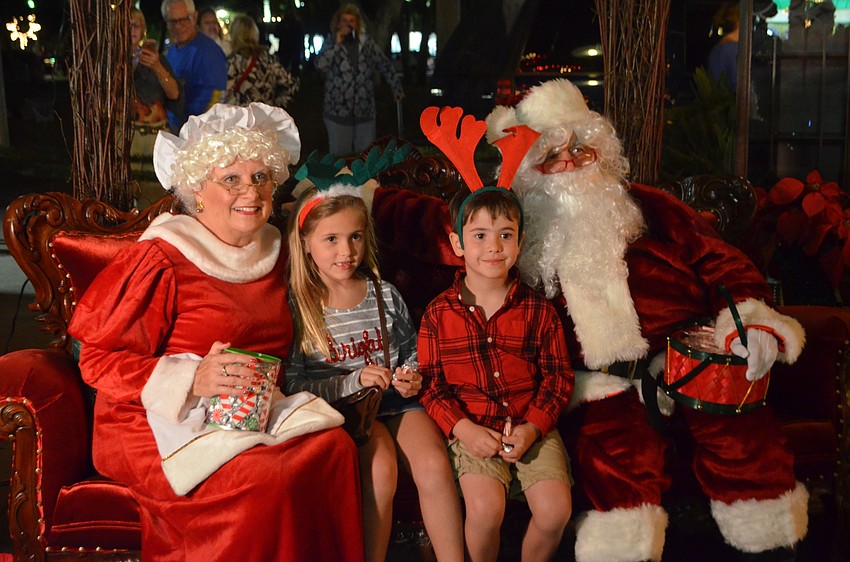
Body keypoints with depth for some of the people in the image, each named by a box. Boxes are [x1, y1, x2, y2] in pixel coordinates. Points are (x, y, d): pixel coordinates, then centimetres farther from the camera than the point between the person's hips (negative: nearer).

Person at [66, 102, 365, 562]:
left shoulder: (272, 252, 11)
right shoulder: (163, 260, -10)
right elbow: (97, 359, -11)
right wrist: (193, 380, -23)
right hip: (159, 423, -6)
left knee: (334, 446, -21)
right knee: (265, 481, -31)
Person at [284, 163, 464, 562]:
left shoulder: (384, 295, 7)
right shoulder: (296, 306, -4)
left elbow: (410, 352, 21)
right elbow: (292, 384, -8)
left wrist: (412, 377, -1)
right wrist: (353, 382, -17)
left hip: (397, 402, 3)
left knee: (434, 465, -23)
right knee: (380, 468, -31)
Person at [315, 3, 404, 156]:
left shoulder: (367, 43, 6)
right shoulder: (331, 43, 2)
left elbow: (385, 65, 14)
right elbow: (320, 65, -15)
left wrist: (396, 87, 9)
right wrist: (337, 44, -15)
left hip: (365, 110, 2)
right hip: (338, 110, -2)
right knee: (340, 156, 4)